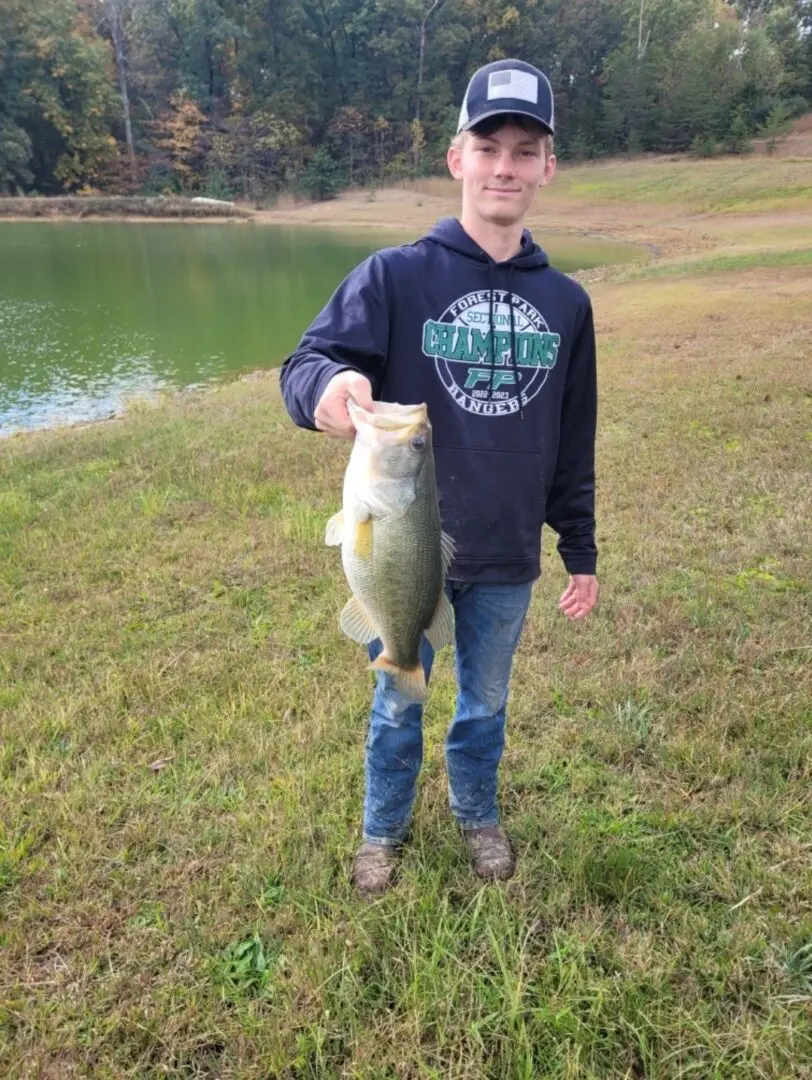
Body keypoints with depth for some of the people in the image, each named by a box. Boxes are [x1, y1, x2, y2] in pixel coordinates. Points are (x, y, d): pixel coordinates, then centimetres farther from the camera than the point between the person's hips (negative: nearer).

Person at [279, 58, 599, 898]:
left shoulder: (566, 302, 1)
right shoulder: (395, 276, -9)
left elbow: (572, 443, 6)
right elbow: (305, 365, -18)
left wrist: (581, 552, 9)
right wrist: (329, 386, -43)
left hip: (506, 559, 2)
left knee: (485, 703, 21)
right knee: (398, 703, 18)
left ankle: (477, 815, 49)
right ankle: (383, 829, 44)